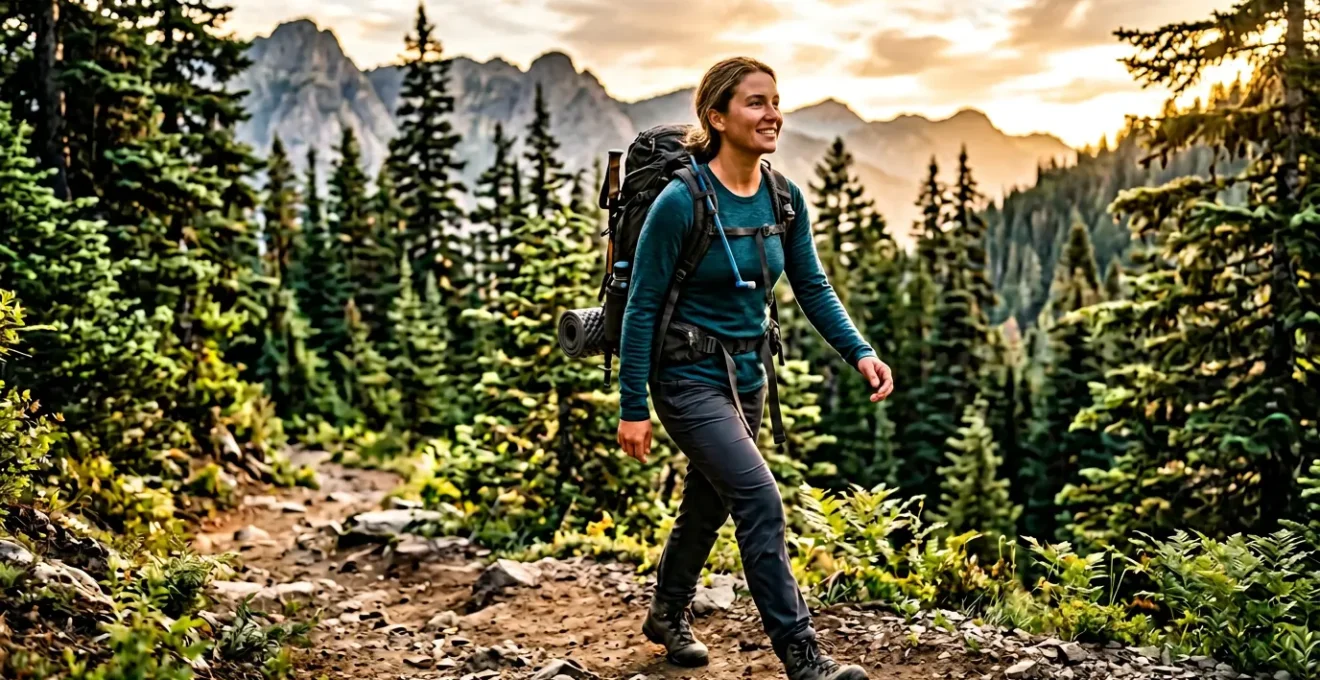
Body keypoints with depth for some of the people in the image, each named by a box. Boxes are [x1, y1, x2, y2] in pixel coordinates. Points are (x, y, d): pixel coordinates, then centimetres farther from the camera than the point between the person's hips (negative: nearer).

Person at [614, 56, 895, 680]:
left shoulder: (784, 199, -1)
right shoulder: (681, 200, -20)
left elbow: (813, 288, 4)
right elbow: (642, 306, -15)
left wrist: (860, 354, -11)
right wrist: (633, 407, -14)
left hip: (747, 377, 7)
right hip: (690, 379, -7)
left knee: (708, 506, 20)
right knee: (761, 502, -16)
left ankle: (668, 617, 43)